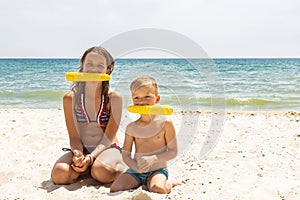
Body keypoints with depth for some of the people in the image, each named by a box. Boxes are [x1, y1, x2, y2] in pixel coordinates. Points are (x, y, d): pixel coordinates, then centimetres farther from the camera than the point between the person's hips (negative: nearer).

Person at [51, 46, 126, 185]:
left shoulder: (114, 98, -8)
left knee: (101, 171, -37)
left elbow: (108, 138, -9)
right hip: (82, 150, 3)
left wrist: (90, 158, -26)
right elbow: (74, 137, -4)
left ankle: (122, 168, -2)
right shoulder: (70, 98, -3)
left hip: (107, 149, -2)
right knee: (59, 174, -27)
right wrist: (78, 155, -26)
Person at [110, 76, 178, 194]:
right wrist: (136, 167, -19)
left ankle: (168, 184, 2)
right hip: (136, 171, 3)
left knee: (158, 189, -33)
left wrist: (152, 159, -20)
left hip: (157, 169, -3)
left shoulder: (165, 123, -7)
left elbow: (173, 151, -5)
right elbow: (125, 154, 3)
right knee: (115, 189, -18)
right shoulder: (131, 128, 1)